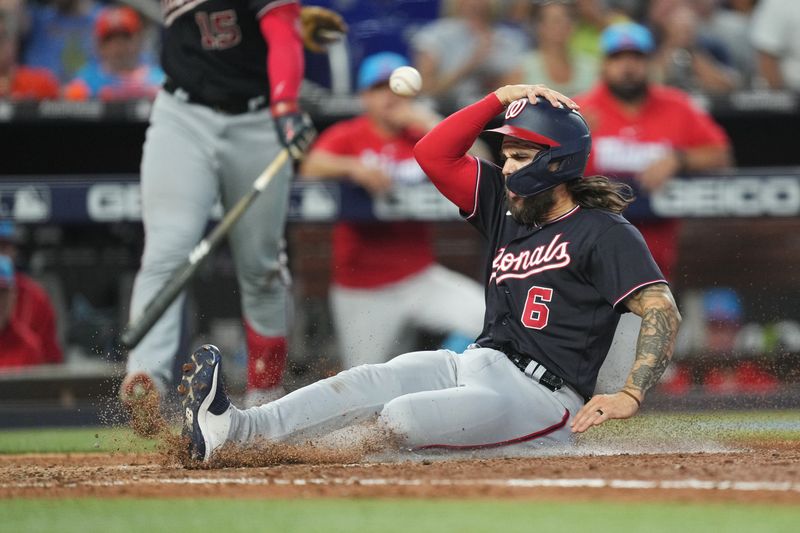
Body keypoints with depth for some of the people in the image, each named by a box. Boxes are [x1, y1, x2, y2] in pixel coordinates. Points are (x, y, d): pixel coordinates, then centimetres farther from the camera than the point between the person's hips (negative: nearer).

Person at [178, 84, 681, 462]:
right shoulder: (507, 205, 17)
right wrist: (502, 98, 7)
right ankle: (229, 426, -34)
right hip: (478, 362, 8)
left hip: (543, 398, -8)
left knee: (401, 417, -30)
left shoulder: (606, 232, -7)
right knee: (367, 381, -19)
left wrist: (630, 397, -27)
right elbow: (433, 153, 14)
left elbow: (663, 310, -16)